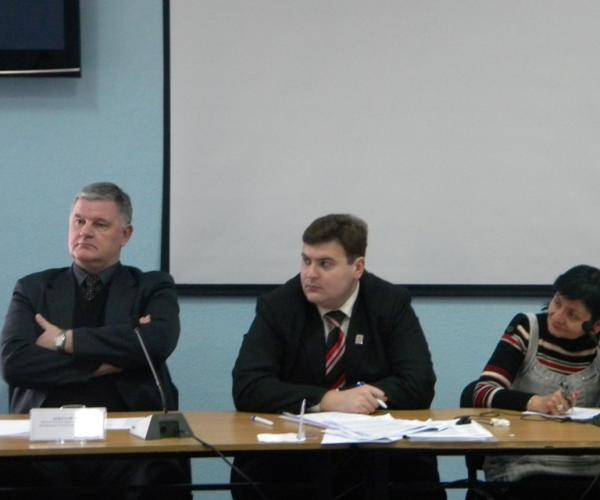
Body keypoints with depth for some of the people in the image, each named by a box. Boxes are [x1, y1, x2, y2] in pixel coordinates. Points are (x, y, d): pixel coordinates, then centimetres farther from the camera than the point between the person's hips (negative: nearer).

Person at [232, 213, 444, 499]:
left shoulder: (391, 304, 1)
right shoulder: (277, 307, -2)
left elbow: (419, 385, -5)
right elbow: (247, 388, -14)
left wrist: (362, 396, -19)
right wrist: (329, 401, -24)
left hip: (377, 452, 0)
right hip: (293, 451, 0)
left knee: (416, 470, -31)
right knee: (251, 471, -32)